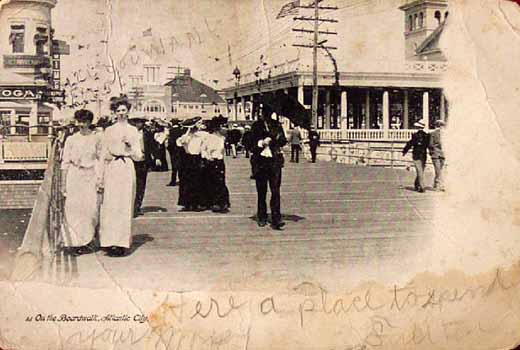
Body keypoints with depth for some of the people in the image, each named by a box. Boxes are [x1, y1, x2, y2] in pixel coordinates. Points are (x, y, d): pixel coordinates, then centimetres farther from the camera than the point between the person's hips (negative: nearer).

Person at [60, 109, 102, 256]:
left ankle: (83, 242, 12)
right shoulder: (71, 139, 3)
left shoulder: (96, 138, 5)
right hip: (74, 175, -1)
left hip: (90, 176, 1)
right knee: (73, 208, -2)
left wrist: (99, 179, 1)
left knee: (91, 209, -4)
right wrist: (63, 183, 1)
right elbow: (65, 162, 4)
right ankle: (71, 243, 7)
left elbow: (100, 159, 7)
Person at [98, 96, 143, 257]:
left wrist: (130, 145, -8)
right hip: (112, 169, 0)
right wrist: (101, 177, 2)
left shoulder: (133, 130, 10)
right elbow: (103, 155, 10)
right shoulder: (109, 130, 10)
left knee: (125, 205, -1)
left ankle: (123, 242, 3)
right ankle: (110, 242, -4)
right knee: (111, 205, -6)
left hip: (127, 169, 0)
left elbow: (138, 156, 9)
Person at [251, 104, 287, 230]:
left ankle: (276, 220, -9)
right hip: (260, 161, 0)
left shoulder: (277, 125, 8)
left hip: (275, 161, 0)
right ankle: (262, 218, 19)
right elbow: (251, 142, 3)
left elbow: (283, 141, 6)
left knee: (275, 190, -8)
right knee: (261, 191, 6)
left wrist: (278, 139, -16)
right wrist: (261, 143, -14)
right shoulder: (256, 126, 6)